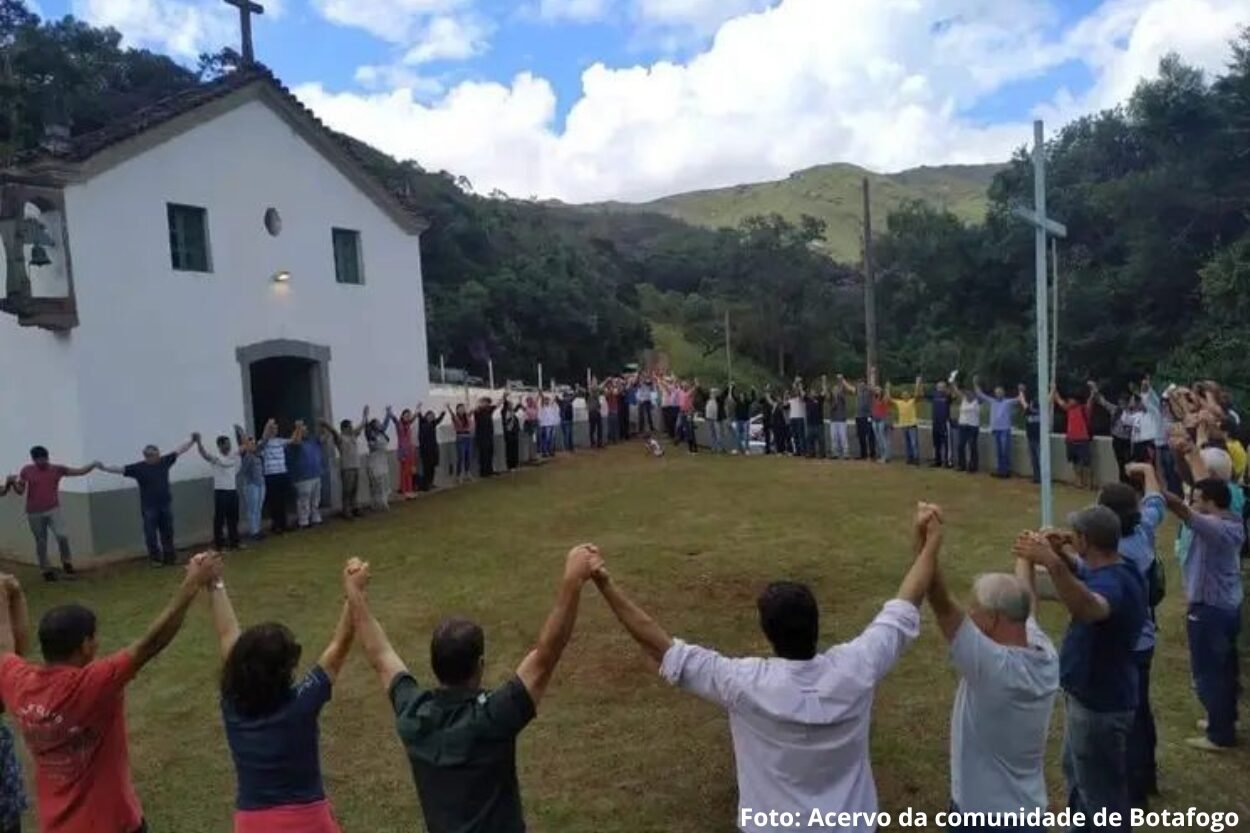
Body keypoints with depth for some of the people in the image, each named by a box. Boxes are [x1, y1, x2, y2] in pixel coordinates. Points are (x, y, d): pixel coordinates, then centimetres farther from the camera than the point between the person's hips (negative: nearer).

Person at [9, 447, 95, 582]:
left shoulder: (57, 469, 0)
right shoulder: (26, 470, 1)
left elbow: (80, 471, 0)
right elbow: (20, 491, 3)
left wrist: (94, 465, -14)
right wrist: (14, 483, -16)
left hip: (53, 510, -1)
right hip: (34, 513, 1)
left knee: (62, 535, -18)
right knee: (41, 543, 9)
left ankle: (67, 563, 4)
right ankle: (46, 570, 22)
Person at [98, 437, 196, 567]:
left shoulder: (165, 461, 0)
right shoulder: (138, 468, -11)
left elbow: (179, 450, 4)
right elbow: (120, 469, -15)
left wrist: (192, 441, 4)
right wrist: (104, 468, -28)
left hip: (166, 504, 4)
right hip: (149, 507, -4)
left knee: (167, 532, 13)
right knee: (151, 534, 2)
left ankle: (169, 557, 23)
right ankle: (155, 559, 13)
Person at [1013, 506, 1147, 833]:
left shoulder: (1113, 582, -32)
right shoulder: (1111, 572, 0)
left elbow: (1090, 609, -54)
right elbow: (1081, 574, 17)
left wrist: (1052, 563, -68)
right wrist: (1061, 554, -6)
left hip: (1100, 705, -11)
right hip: (1091, 696, 11)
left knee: (1101, 790, 8)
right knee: (1077, 773, 30)